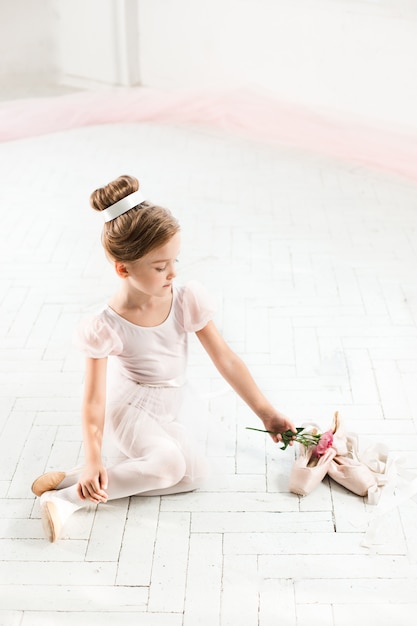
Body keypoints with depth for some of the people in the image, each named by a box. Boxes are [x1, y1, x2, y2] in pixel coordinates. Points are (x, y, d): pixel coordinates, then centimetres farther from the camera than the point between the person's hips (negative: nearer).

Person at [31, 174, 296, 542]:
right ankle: (67, 497, -21)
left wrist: (266, 413, -5)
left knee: (194, 473, -16)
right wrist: (93, 459, -31)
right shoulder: (107, 328, -23)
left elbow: (226, 360, -8)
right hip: (128, 409, -6)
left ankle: (75, 480, -13)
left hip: (168, 415, 6)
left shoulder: (188, 300, -15)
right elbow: (94, 400, -20)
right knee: (170, 462, -31)